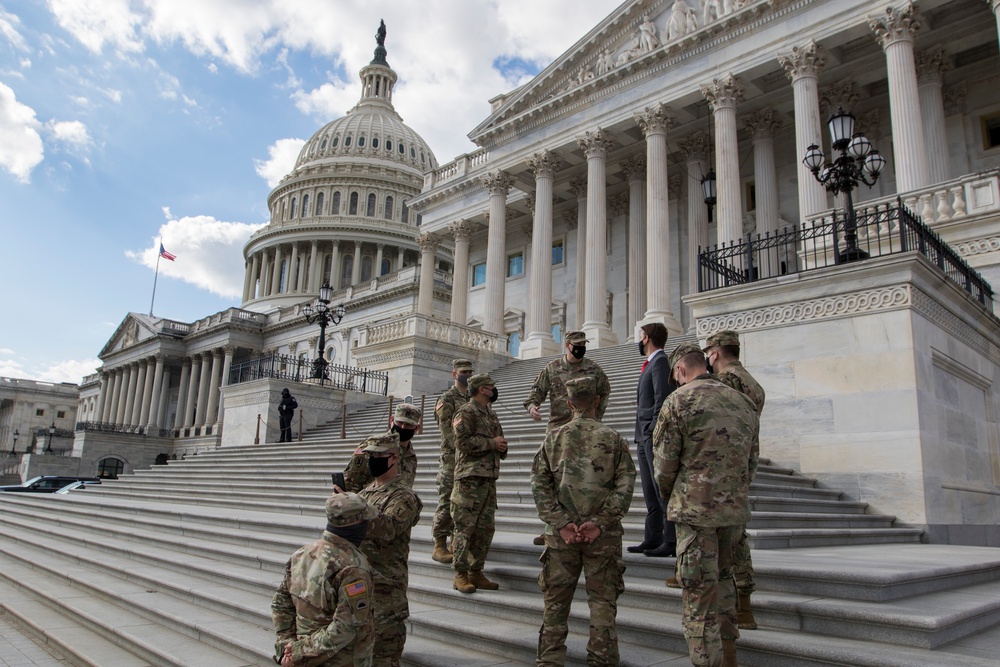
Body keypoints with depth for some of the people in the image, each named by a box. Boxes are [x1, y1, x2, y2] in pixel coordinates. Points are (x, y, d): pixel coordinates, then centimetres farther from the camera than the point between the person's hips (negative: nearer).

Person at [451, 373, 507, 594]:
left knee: (486, 528, 10)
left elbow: (499, 443, 27)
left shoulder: (491, 414, 21)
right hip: (470, 478, -9)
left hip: (490, 478, 9)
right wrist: (492, 443, -14)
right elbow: (463, 442, -19)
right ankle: (460, 575, 4)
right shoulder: (466, 413, -7)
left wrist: (502, 446, 3)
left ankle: (476, 572, 20)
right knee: (465, 527, -4)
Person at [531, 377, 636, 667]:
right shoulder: (613, 439, -1)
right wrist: (600, 522, -8)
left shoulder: (553, 438, 3)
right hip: (603, 534, -1)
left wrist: (561, 523, -5)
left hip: (561, 534, 1)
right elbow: (626, 485, -7)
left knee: (556, 600, 11)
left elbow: (539, 484, -2)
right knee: (602, 599, 9)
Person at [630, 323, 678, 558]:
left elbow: (662, 399, -17)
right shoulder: (650, 364, 21)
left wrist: (654, 432, -20)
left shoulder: (661, 362, -8)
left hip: (655, 436, -10)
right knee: (650, 492, 10)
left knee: (663, 490, -8)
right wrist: (642, 437, 17)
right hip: (644, 438, 10)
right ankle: (652, 539, 15)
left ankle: (672, 542, -5)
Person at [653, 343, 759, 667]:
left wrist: (670, 497, 10)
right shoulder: (743, 402, 8)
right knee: (722, 577, 24)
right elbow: (752, 461, 12)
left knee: (699, 593, 1)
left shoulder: (679, 400, -10)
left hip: (696, 509, -6)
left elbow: (664, 462, -8)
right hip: (736, 508, 7)